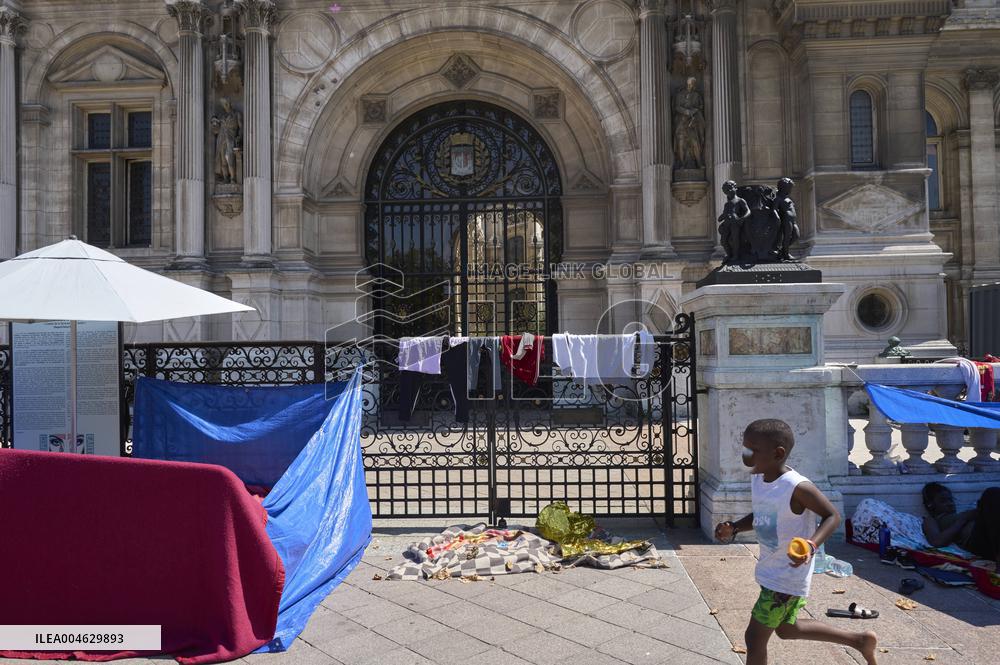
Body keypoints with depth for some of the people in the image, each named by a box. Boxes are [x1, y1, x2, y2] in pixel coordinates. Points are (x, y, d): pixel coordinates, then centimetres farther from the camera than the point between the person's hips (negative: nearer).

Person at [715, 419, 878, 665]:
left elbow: (832, 516, -17)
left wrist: (811, 545, -33)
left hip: (788, 574, -9)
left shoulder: (797, 487, -26)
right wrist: (734, 528, -5)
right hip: (770, 569, 9)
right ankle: (861, 640, 40)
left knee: (754, 637, -1)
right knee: (786, 629, 26)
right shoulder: (756, 478, -3)